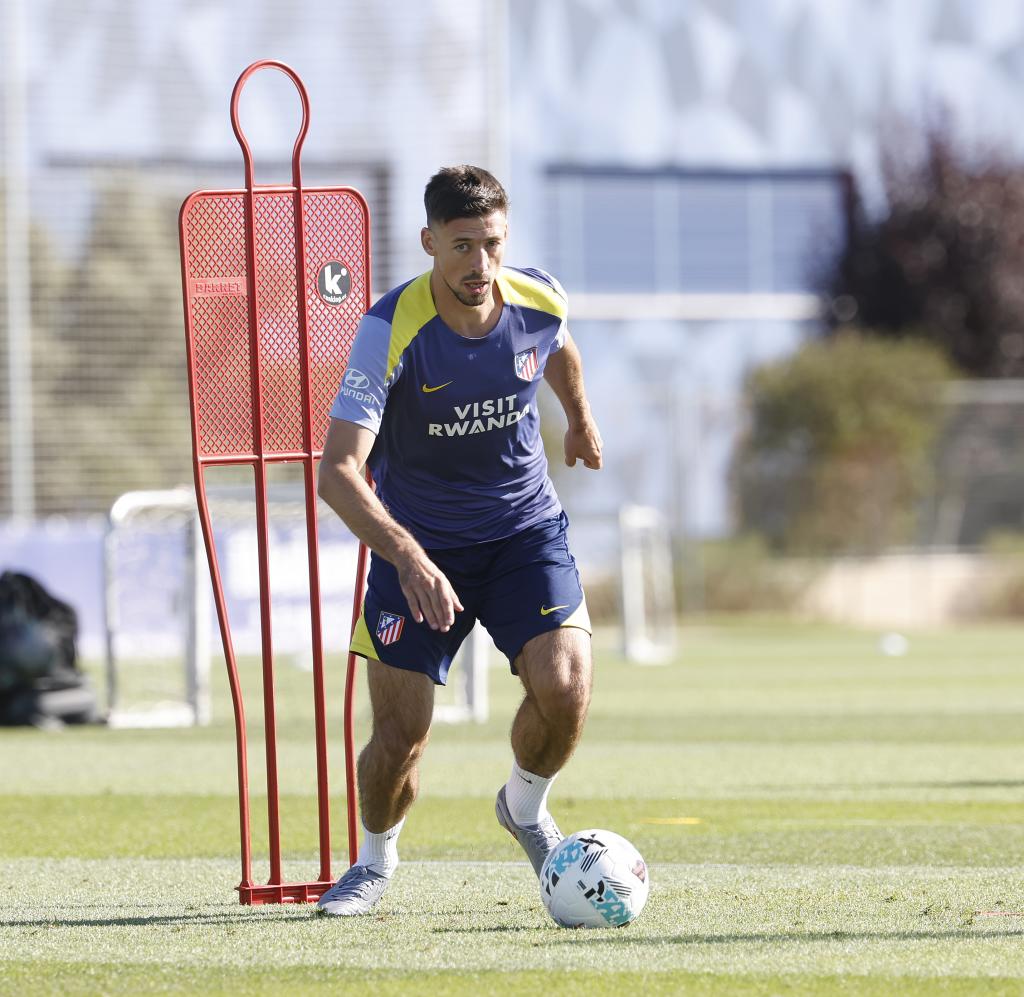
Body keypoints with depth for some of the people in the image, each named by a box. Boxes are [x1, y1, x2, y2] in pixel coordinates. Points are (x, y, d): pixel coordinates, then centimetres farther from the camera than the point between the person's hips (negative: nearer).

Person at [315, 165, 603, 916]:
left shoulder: (538, 300, -13)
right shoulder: (392, 330, -25)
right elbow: (337, 472, -32)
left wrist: (582, 422, 34)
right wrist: (408, 560, -45)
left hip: (525, 529, 2)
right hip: (417, 544, -2)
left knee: (565, 686, -19)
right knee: (400, 734, -6)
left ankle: (526, 808, 14)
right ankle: (376, 861, 27)